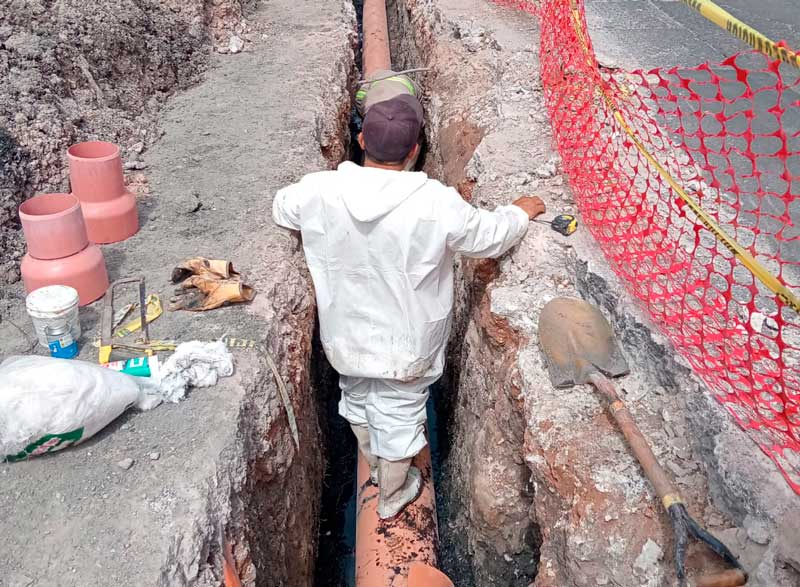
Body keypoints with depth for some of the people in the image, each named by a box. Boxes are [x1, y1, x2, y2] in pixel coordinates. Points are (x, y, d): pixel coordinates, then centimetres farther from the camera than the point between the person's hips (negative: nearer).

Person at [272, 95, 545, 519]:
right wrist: (520, 212, 9)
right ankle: (391, 497, 45)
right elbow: (490, 237, -11)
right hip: (403, 344, -3)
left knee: (357, 399, 30)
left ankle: (375, 465, 57)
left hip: (346, 336, 3)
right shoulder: (436, 203, -28)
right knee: (399, 415, 21)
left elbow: (282, 209, 4)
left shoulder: (319, 191, -19)